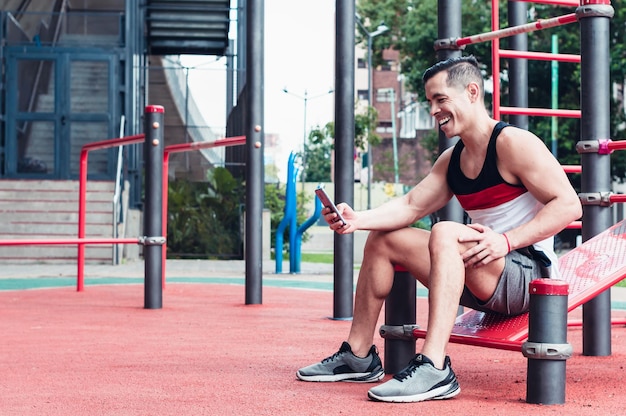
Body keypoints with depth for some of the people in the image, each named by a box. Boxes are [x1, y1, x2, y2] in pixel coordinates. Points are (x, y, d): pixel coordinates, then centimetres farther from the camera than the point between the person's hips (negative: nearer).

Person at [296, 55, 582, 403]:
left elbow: (568, 205, -19)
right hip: (481, 283, 9)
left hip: (528, 274, -9)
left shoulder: (513, 143, -13)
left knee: (445, 233, -35)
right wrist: (357, 219, -12)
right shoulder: (451, 160, 13)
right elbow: (411, 205, 5)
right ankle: (358, 355, 9)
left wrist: (507, 240, -28)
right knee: (382, 239, 9)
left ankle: (434, 368, -40)